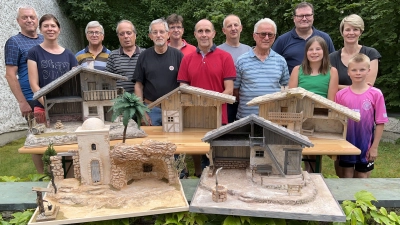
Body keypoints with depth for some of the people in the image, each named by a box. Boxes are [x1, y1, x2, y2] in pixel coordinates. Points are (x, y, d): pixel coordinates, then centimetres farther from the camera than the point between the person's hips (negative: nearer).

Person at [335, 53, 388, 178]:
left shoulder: (376, 94, -7)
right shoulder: (341, 94, -4)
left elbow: (380, 123, -4)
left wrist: (374, 147, -5)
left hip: (366, 147, -1)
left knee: (362, 178, 14)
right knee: (346, 178, 12)